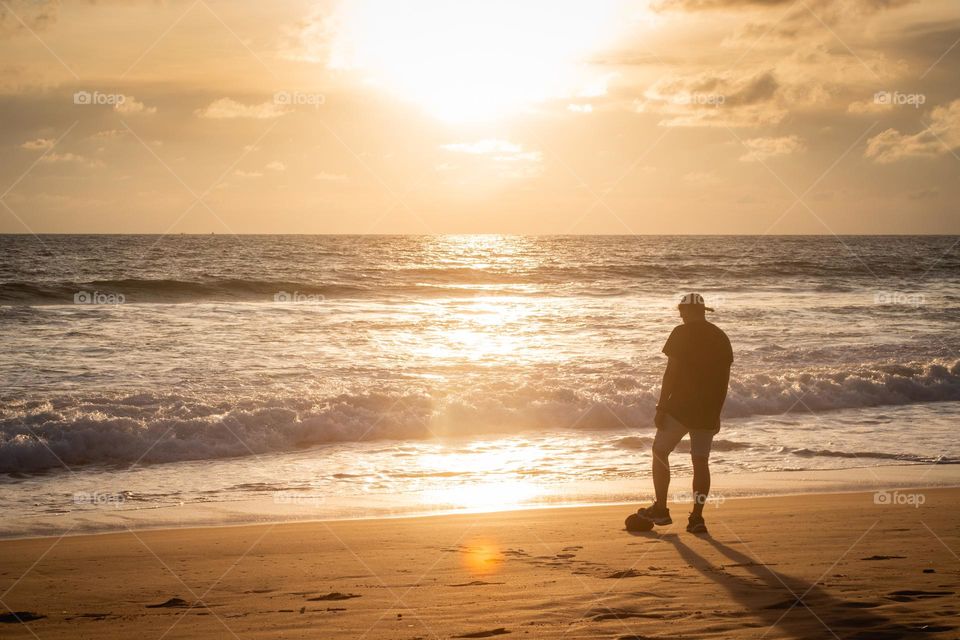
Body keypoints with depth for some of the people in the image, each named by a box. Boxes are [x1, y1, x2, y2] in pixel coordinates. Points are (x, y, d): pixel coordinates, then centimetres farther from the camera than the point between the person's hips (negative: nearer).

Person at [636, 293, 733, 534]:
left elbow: (671, 372, -12)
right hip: (708, 410, 5)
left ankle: (661, 509, 8)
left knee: (660, 451, 9)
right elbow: (724, 380, 12)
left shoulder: (682, 333, -8)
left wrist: (661, 408, -9)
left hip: (681, 406, -5)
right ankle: (697, 517, 4)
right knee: (701, 461, 7)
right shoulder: (721, 337, 10)